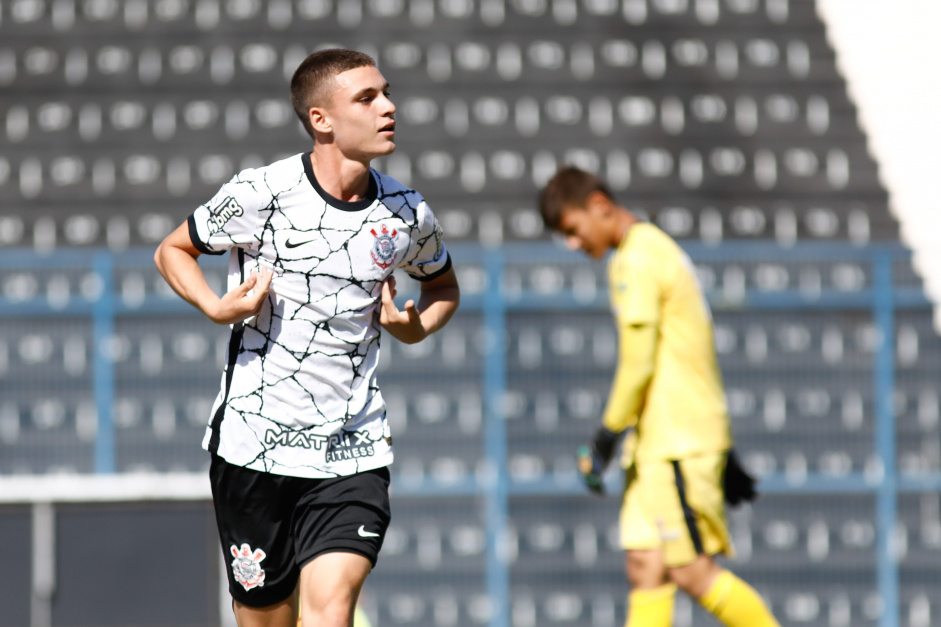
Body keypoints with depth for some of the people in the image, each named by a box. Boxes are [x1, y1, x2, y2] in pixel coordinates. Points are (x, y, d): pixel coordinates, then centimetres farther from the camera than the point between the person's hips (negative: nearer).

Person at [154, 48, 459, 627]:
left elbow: (444, 286, 24)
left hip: (354, 454, 1)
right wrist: (217, 308, -10)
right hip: (254, 443, -1)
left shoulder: (408, 214, 2)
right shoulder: (260, 194, -7)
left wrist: (415, 328, 1)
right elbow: (172, 250, 9)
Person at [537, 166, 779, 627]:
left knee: (692, 571, -10)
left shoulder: (635, 261, -12)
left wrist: (604, 441, -12)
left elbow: (637, 365, -18)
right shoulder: (658, 251, 20)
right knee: (645, 567, 2)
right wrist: (724, 452, 25)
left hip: (677, 443, -10)